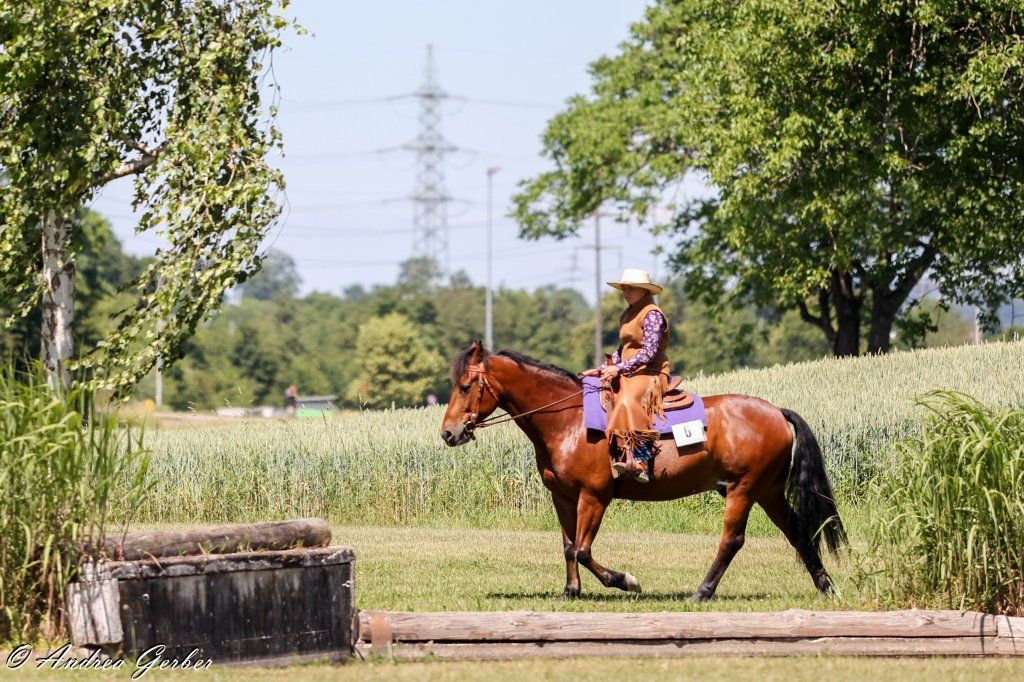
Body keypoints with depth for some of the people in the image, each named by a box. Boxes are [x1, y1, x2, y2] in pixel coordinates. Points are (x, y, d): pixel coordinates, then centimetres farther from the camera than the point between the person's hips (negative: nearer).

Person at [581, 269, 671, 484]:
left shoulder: (652, 314, -8)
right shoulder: (629, 315, 20)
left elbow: (649, 352, -16)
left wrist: (619, 368, -21)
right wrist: (601, 370, 13)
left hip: (650, 374, -10)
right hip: (628, 375, 10)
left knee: (627, 401, -36)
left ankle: (640, 463, -46)